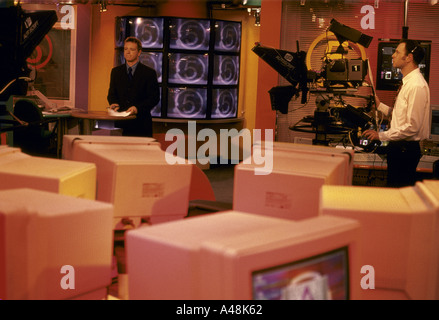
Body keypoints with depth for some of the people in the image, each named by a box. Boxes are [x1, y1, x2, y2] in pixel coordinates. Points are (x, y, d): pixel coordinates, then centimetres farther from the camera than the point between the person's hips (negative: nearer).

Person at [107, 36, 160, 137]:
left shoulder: (149, 73, 2)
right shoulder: (115, 71, 13)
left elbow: (154, 98, -3)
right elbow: (111, 94, 13)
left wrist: (138, 108, -18)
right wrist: (114, 103, -11)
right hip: (120, 123, 2)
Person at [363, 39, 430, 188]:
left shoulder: (417, 86, -19)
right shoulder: (407, 82, 13)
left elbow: (412, 127, -23)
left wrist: (381, 135, -18)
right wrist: (380, 105, 12)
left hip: (406, 149, -10)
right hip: (399, 146, 10)